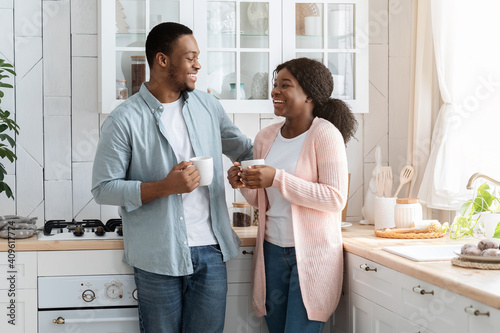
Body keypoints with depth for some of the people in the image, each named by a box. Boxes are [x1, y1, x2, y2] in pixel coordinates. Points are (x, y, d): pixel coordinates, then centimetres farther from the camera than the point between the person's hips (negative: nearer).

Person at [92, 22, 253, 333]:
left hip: (210, 249, 4)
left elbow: (243, 149, 20)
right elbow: (103, 188, -9)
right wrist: (164, 187, -19)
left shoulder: (208, 106, 8)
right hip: (159, 257, -4)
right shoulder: (125, 120, -9)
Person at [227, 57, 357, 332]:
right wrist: (244, 185, -6)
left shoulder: (324, 134, -11)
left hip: (312, 253, -6)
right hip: (273, 250, 6)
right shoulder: (265, 138, 7)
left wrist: (277, 178, -23)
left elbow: (336, 199, -19)